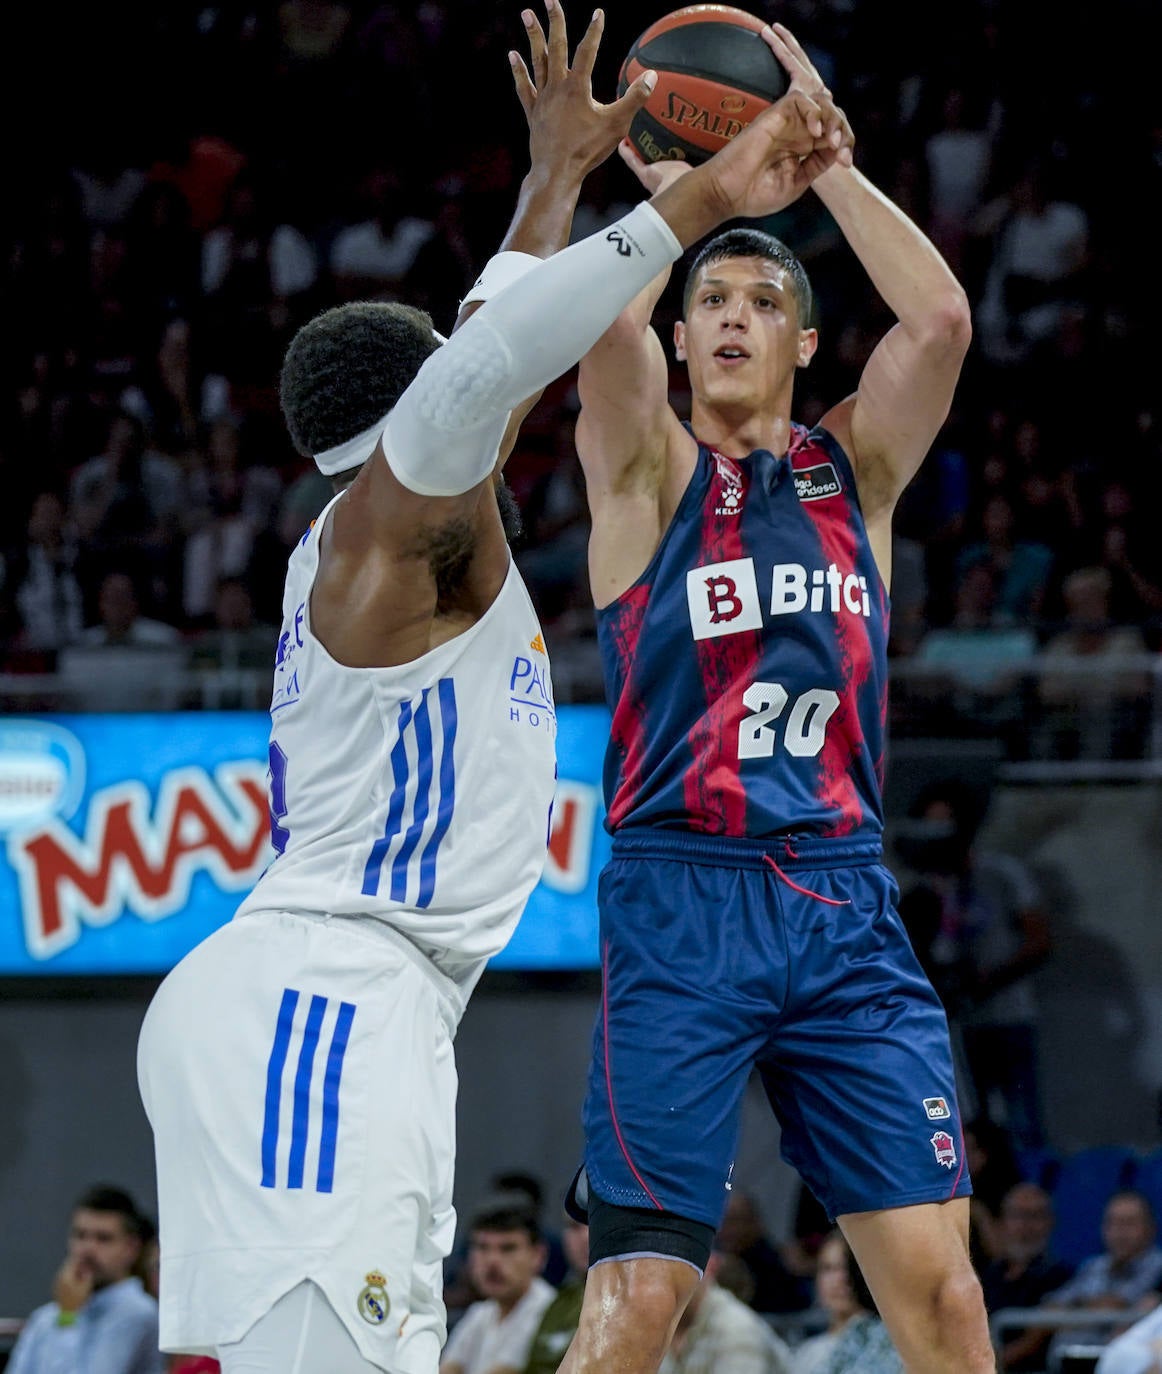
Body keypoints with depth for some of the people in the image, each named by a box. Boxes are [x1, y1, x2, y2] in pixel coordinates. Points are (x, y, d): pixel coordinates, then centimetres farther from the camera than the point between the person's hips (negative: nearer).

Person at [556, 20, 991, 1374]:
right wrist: (674, 188, -9)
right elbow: (608, 322, -14)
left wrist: (824, 164, -4)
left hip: (845, 907, 3)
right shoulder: (647, 473, 7)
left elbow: (941, 318, -3)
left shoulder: (851, 469, 14)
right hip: (679, 905, -3)